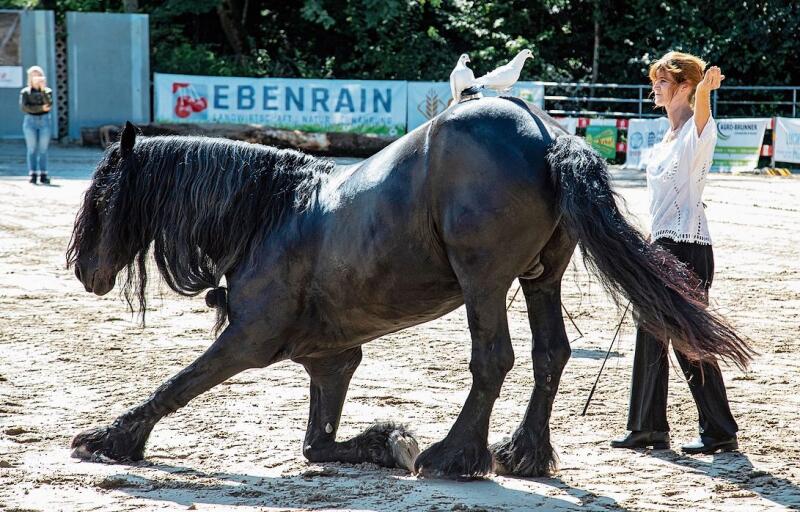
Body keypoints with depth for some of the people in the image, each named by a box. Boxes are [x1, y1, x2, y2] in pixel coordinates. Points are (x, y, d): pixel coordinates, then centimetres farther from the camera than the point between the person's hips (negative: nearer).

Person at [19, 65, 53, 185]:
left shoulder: (47, 91, 9)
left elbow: (49, 104, -9)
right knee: (32, 149, -3)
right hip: (30, 121, -1)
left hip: (44, 121, 1)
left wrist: (43, 89, -15)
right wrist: (41, 108, -11)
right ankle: (32, 175, -3)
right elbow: (24, 107, -7)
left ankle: (43, 175, -1)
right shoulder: (25, 92, 6)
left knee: (43, 150, -1)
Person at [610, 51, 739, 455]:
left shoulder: (698, 130, -10)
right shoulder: (667, 137, 16)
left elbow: (700, 109, -35)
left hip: (687, 247, -9)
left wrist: (706, 88, -57)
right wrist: (648, 242, 22)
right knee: (650, 338, 12)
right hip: (661, 245, 9)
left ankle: (721, 432, 4)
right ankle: (648, 428, 20)